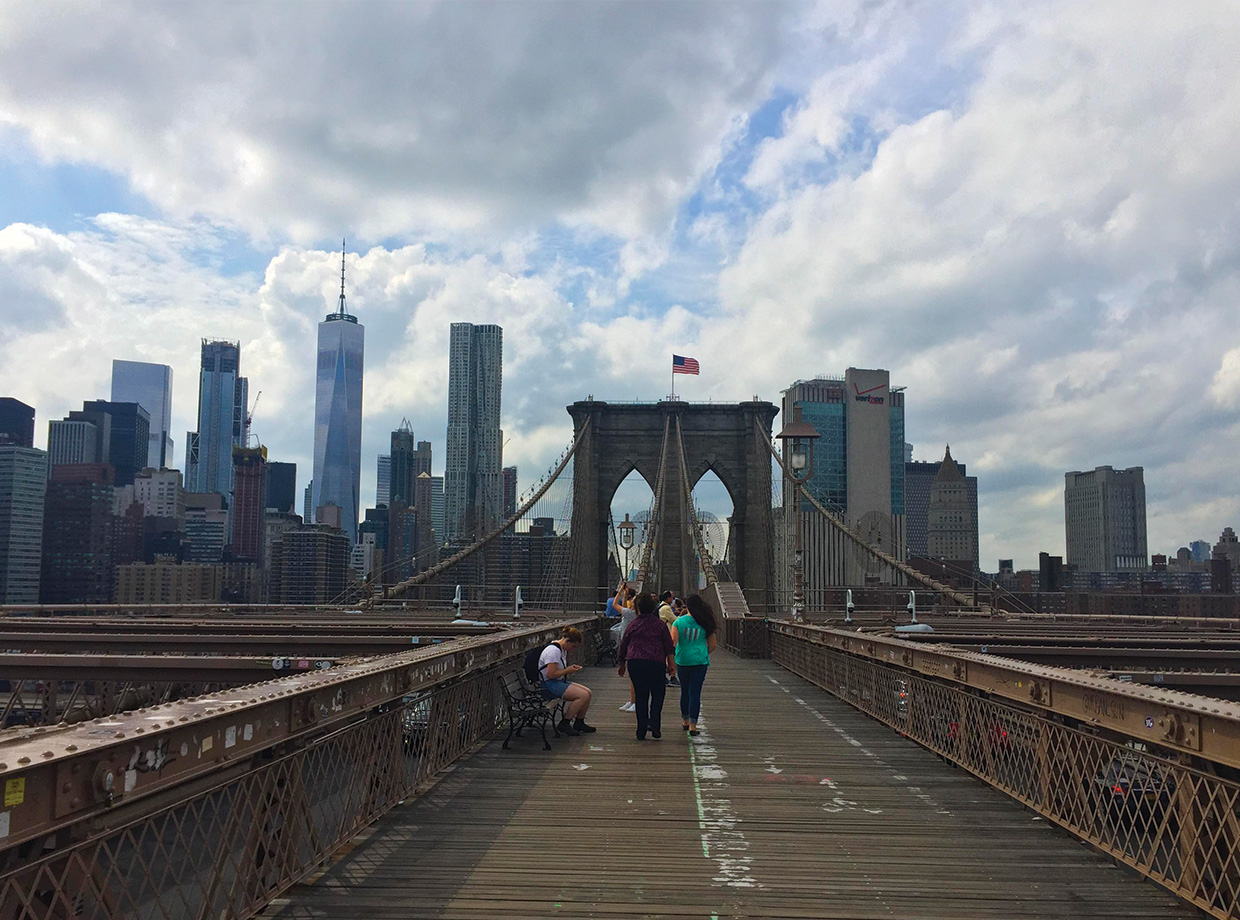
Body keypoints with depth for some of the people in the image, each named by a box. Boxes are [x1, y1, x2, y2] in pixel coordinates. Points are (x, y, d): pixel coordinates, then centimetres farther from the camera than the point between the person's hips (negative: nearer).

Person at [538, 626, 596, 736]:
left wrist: (571, 668, 7)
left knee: (587, 692, 0)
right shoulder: (554, 651, -20)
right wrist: (568, 671, -13)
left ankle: (579, 723, 11)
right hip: (548, 685, -11)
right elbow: (551, 674, -24)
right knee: (583, 696, -21)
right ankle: (564, 724, -12)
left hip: (559, 682, 11)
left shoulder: (562, 650, 14)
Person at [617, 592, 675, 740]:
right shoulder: (660, 625, 5)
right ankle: (654, 723, -6)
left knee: (641, 695, 7)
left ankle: (641, 731, 7)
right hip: (656, 662, -1)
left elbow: (623, 646, 13)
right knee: (658, 693, 12)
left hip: (635, 663, 1)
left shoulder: (633, 625, 7)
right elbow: (669, 646, 2)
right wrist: (670, 664, 6)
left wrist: (622, 664, 24)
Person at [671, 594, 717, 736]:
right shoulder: (704, 623, 1)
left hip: (682, 660, 1)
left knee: (684, 691, 15)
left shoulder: (678, 622, -2)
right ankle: (693, 724, -5)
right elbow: (712, 645, 5)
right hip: (700, 661, -1)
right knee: (695, 692, 0)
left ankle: (685, 721, 29)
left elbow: (672, 642, -9)